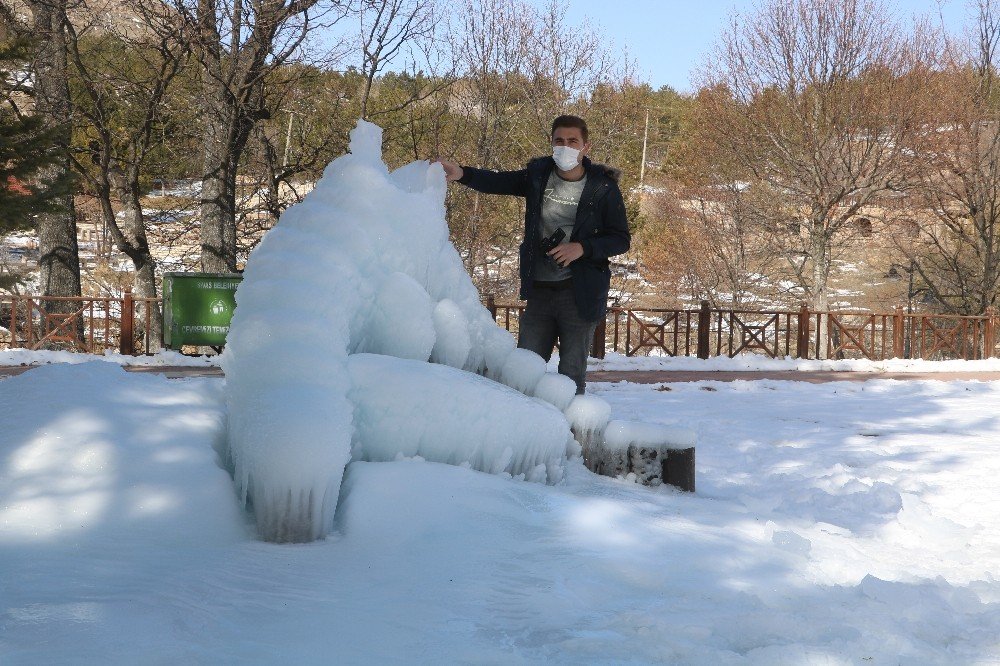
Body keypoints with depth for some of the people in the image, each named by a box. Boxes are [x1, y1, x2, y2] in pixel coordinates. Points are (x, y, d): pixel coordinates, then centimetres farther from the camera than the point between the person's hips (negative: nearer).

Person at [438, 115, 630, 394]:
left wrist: (583, 248, -17)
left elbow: (621, 240, -1)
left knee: (572, 372, 1)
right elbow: (499, 182, 0)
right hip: (539, 291, 3)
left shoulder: (603, 187, -4)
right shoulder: (538, 174, 5)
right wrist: (462, 173, -20)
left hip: (579, 294, -3)